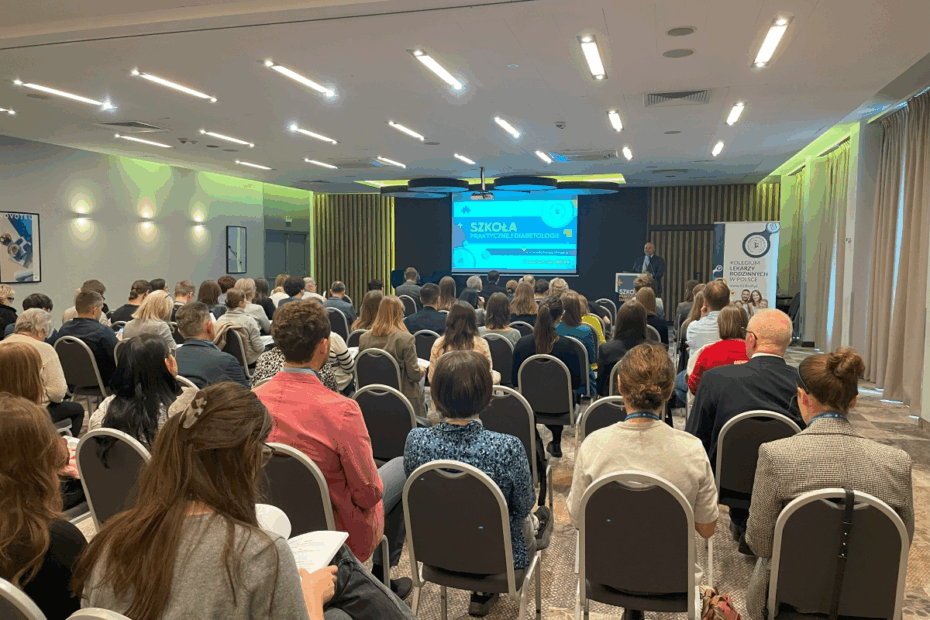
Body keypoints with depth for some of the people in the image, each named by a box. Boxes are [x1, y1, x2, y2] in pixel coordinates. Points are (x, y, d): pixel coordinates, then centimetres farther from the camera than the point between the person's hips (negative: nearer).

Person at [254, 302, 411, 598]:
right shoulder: (340, 410, -32)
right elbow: (368, 494, -22)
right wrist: (375, 486, 1)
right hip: (339, 529, -6)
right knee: (404, 465, 17)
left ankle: (382, 574, 39)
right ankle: (383, 572, 28)